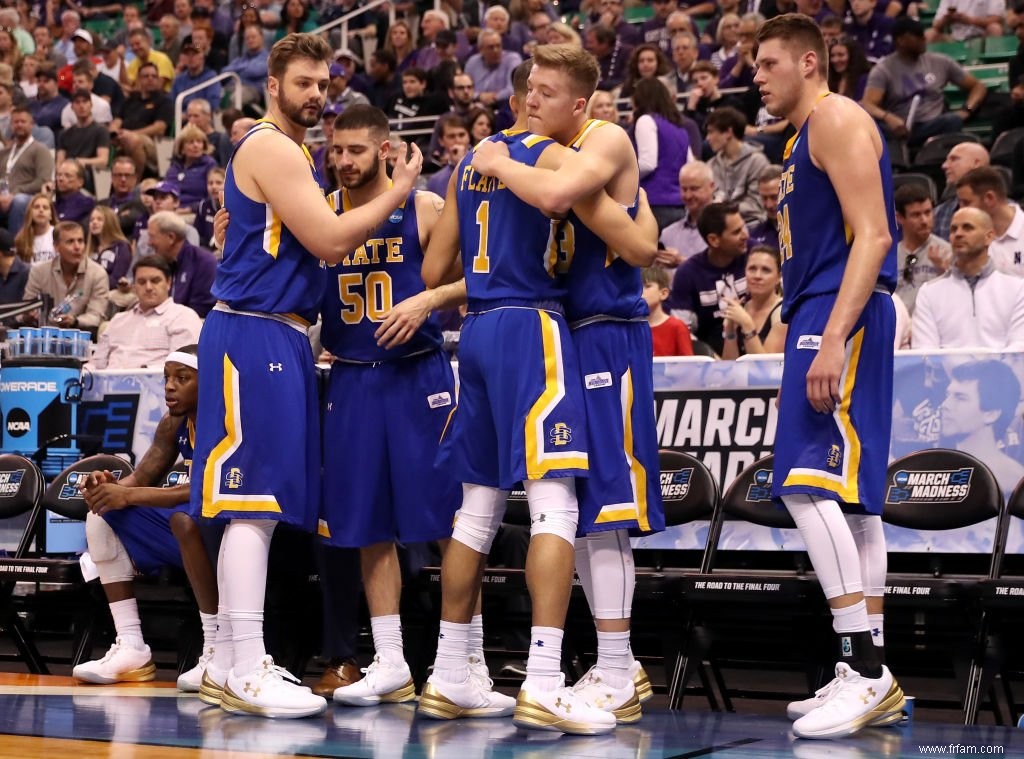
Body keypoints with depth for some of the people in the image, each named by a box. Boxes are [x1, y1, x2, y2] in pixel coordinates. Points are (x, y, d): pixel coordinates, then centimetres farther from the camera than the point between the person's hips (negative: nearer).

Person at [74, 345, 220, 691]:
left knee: (186, 518, -38)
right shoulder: (173, 424, 6)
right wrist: (112, 487, -18)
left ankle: (217, 651, -31)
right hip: (192, 530, 9)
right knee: (102, 517, 2)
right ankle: (131, 649, -4)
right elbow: (142, 479, 7)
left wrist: (129, 495, -34)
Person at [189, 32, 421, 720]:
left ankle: (233, 664, 16)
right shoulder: (270, 148, -11)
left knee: (259, 503, 11)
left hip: (278, 336, 10)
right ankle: (246, 671, -12)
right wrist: (398, 191, -8)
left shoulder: (288, 153, 21)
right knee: (254, 499, -12)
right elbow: (329, 240, -17)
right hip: (254, 335, -10)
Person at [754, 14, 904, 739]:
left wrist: (832, 339, -26)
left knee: (811, 483, -18)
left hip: (842, 313, -11)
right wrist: (806, 356, 23)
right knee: (847, 497, 8)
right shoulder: (807, 139, 23)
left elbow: (872, 235, -18)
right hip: (821, 319, 11)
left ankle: (867, 672, -19)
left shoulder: (835, 118, -7)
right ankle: (868, 675, 11)